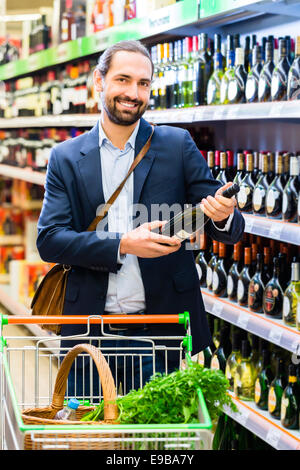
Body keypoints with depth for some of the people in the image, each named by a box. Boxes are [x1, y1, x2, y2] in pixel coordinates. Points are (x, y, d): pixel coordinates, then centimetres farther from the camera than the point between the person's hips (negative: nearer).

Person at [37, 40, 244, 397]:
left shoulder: (177, 145, 3)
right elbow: (49, 240, -4)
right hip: (90, 333, 1)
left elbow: (229, 231, 3)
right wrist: (122, 245, -17)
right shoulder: (65, 158, 5)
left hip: (159, 333, 0)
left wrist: (224, 217, -22)